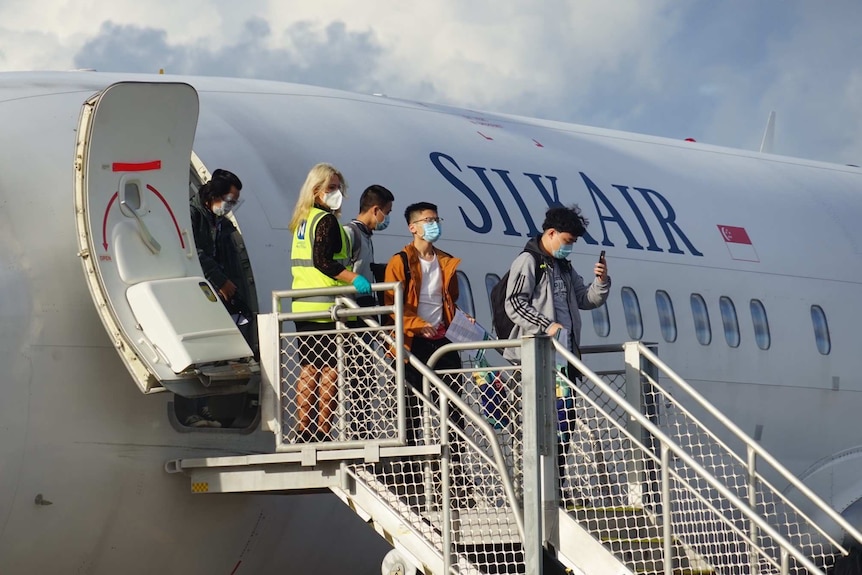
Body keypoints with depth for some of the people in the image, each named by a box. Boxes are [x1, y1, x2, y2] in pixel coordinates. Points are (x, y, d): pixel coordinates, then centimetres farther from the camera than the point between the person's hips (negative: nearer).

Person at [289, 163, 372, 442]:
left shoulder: (302, 222, 17)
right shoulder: (326, 220, -10)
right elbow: (323, 261, -21)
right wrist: (355, 279, -23)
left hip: (303, 305, 9)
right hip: (327, 307, -9)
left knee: (308, 370, 10)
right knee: (329, 370, -7)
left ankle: (303, 431, 11)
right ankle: (323, 433, -9)